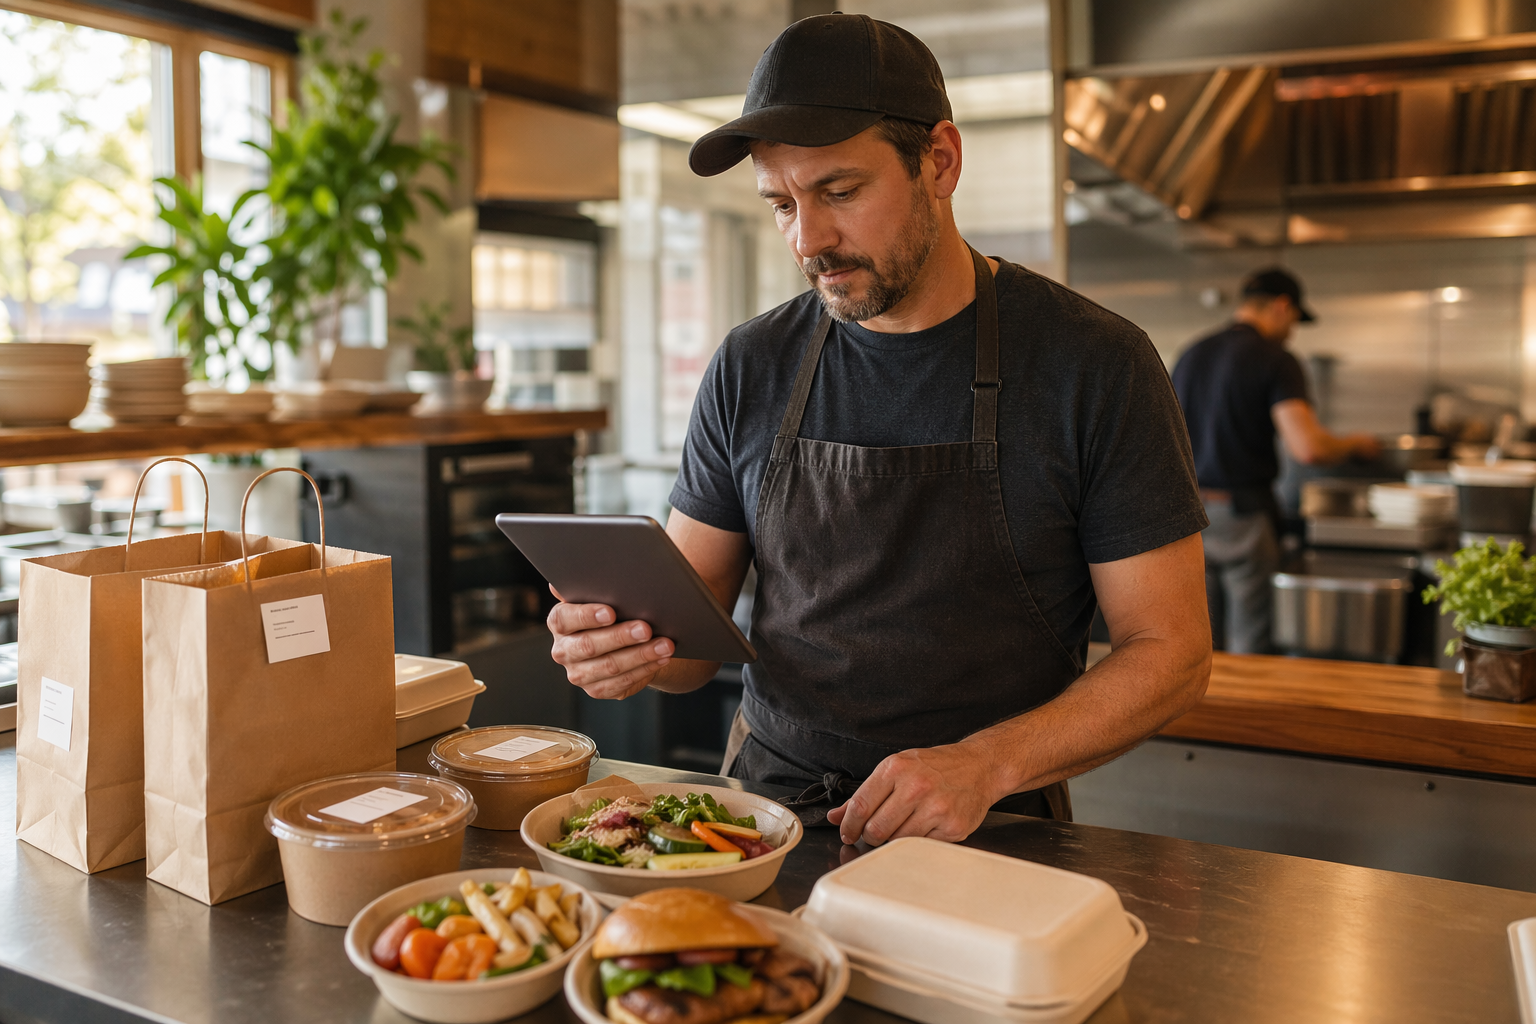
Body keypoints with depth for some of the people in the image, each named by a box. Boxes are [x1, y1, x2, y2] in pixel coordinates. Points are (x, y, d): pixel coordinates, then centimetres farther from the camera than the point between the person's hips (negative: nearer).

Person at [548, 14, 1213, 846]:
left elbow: (1169, 651, -4)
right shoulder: (751, 371, 4)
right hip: (767, 804, 3)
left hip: (983, 834, -2)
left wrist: (986, 764, -19)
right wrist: (625, 647, -15)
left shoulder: (1095, 366, -5)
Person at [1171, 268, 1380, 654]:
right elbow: (1308, 448, -20)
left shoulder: (1191, 354, 10)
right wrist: (1354, 444, -1)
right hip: (1242, 516, -6)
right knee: (1249, 648, 3)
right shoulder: (1275, 361, -9)